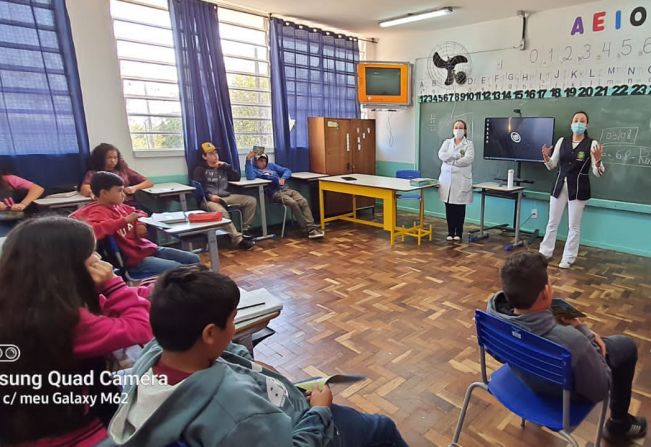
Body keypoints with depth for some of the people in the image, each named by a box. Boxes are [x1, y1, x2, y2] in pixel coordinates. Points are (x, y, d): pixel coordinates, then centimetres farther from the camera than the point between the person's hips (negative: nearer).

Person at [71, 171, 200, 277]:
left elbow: (138, 213, 30)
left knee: (194, 259, 8)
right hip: (135, 259, -9)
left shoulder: (118, 206, 10)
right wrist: (124, 221, -28)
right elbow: (92, 230, -36)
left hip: (149, 248, 9)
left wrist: (140, 224, 6)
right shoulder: (98, 211, -14)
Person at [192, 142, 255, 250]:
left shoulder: (222, 168, 27)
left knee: (251, 200, -11)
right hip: (210, 199, -6)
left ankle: (245, 230, -8)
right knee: (221, 211, -41)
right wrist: (209, 196, -22)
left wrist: (226, 165, 11)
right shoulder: (200, 170, 10)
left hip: (227, 196, 6)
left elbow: (237, 177, 19)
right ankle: (238, 239, -43)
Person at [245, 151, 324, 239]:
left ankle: (312, 228, -26)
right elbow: (250, 177, -14)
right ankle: (308, 229, -24)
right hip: (275, 192, -5)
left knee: (304, 202, -21)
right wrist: (248, 160, -15)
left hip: (287, 189, 5)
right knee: (293, 203, -31)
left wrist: (283, 178, 0)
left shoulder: (271, 165, 26)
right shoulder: (254, 169, 10)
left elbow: (287, 170, 21)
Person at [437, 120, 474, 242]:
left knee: (460, 208, 2)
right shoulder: (447, 142, 13)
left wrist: (451, 160, -11)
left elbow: (468, 159, -13)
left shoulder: (469, 144, 4)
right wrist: (457, 155, -15)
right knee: (449, 207, 4)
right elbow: (441, 154, -6)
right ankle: (450, 232, 14)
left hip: (461, 180, -2)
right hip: (447, 179, 2)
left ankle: (459, 232, 13)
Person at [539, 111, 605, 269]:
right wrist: (546, 157, -11)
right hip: (560, 186, 3)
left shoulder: (592, 143, -5)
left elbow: (597, 173, -8)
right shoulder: (562, 141, 4)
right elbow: (552, 166, 9)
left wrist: (598, 160, -27)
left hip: (578, 189, -3)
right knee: (552, 222, 11)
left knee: (574, 226, 6)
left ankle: (568, 258, 17)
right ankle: (545, 252, 24)